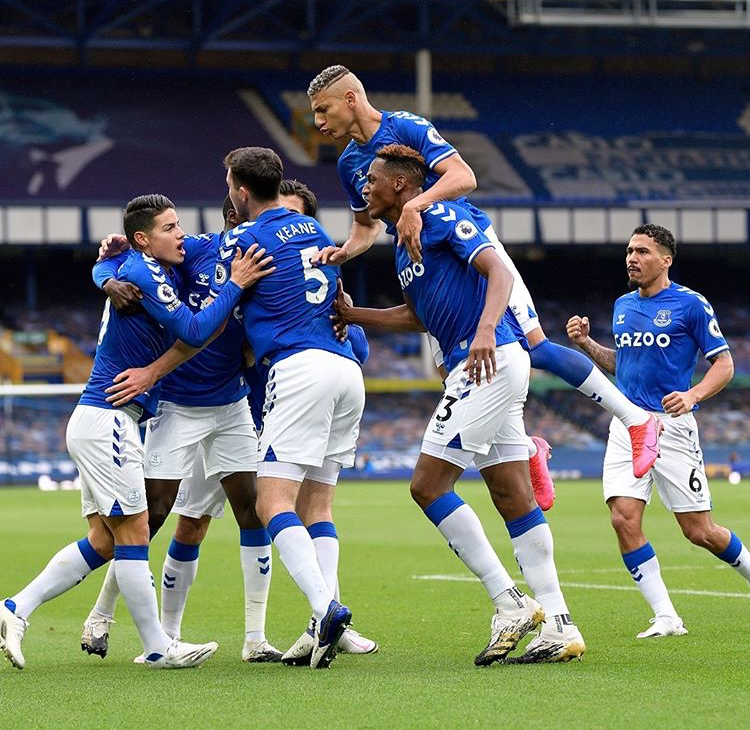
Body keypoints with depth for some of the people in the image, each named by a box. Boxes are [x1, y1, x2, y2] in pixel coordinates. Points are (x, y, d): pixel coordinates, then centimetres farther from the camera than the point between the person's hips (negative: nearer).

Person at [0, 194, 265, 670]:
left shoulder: (154, 272, 13)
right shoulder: (142, 274, -14)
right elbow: (194, 332, -21)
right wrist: (235, 286, -17)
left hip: (99, 423, 10)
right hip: (107, 420, -10)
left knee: (103, 541, 10)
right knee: (133, 533, -5)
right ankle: (159, 648, -2)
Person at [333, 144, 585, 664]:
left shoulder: (439, 216, -7)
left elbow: (500, 273, -19)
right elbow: (416, 316, 34)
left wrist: (485, 330, -35)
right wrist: (350, 315, 27)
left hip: (491, 361, -10)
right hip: (484, 368, 10)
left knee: (429, 484, -10)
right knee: (514, 498, 6)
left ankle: (510, 602, -11)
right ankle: (559, 627, 4)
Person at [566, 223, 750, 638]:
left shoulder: (690, 304, -5)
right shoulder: (622, 306, 14)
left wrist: (693, 395, -21)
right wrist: (585, 344, 9)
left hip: (671, 426, -5)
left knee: (700, 532, -2)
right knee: (624, 520, -12)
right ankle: (666, 618, -6)